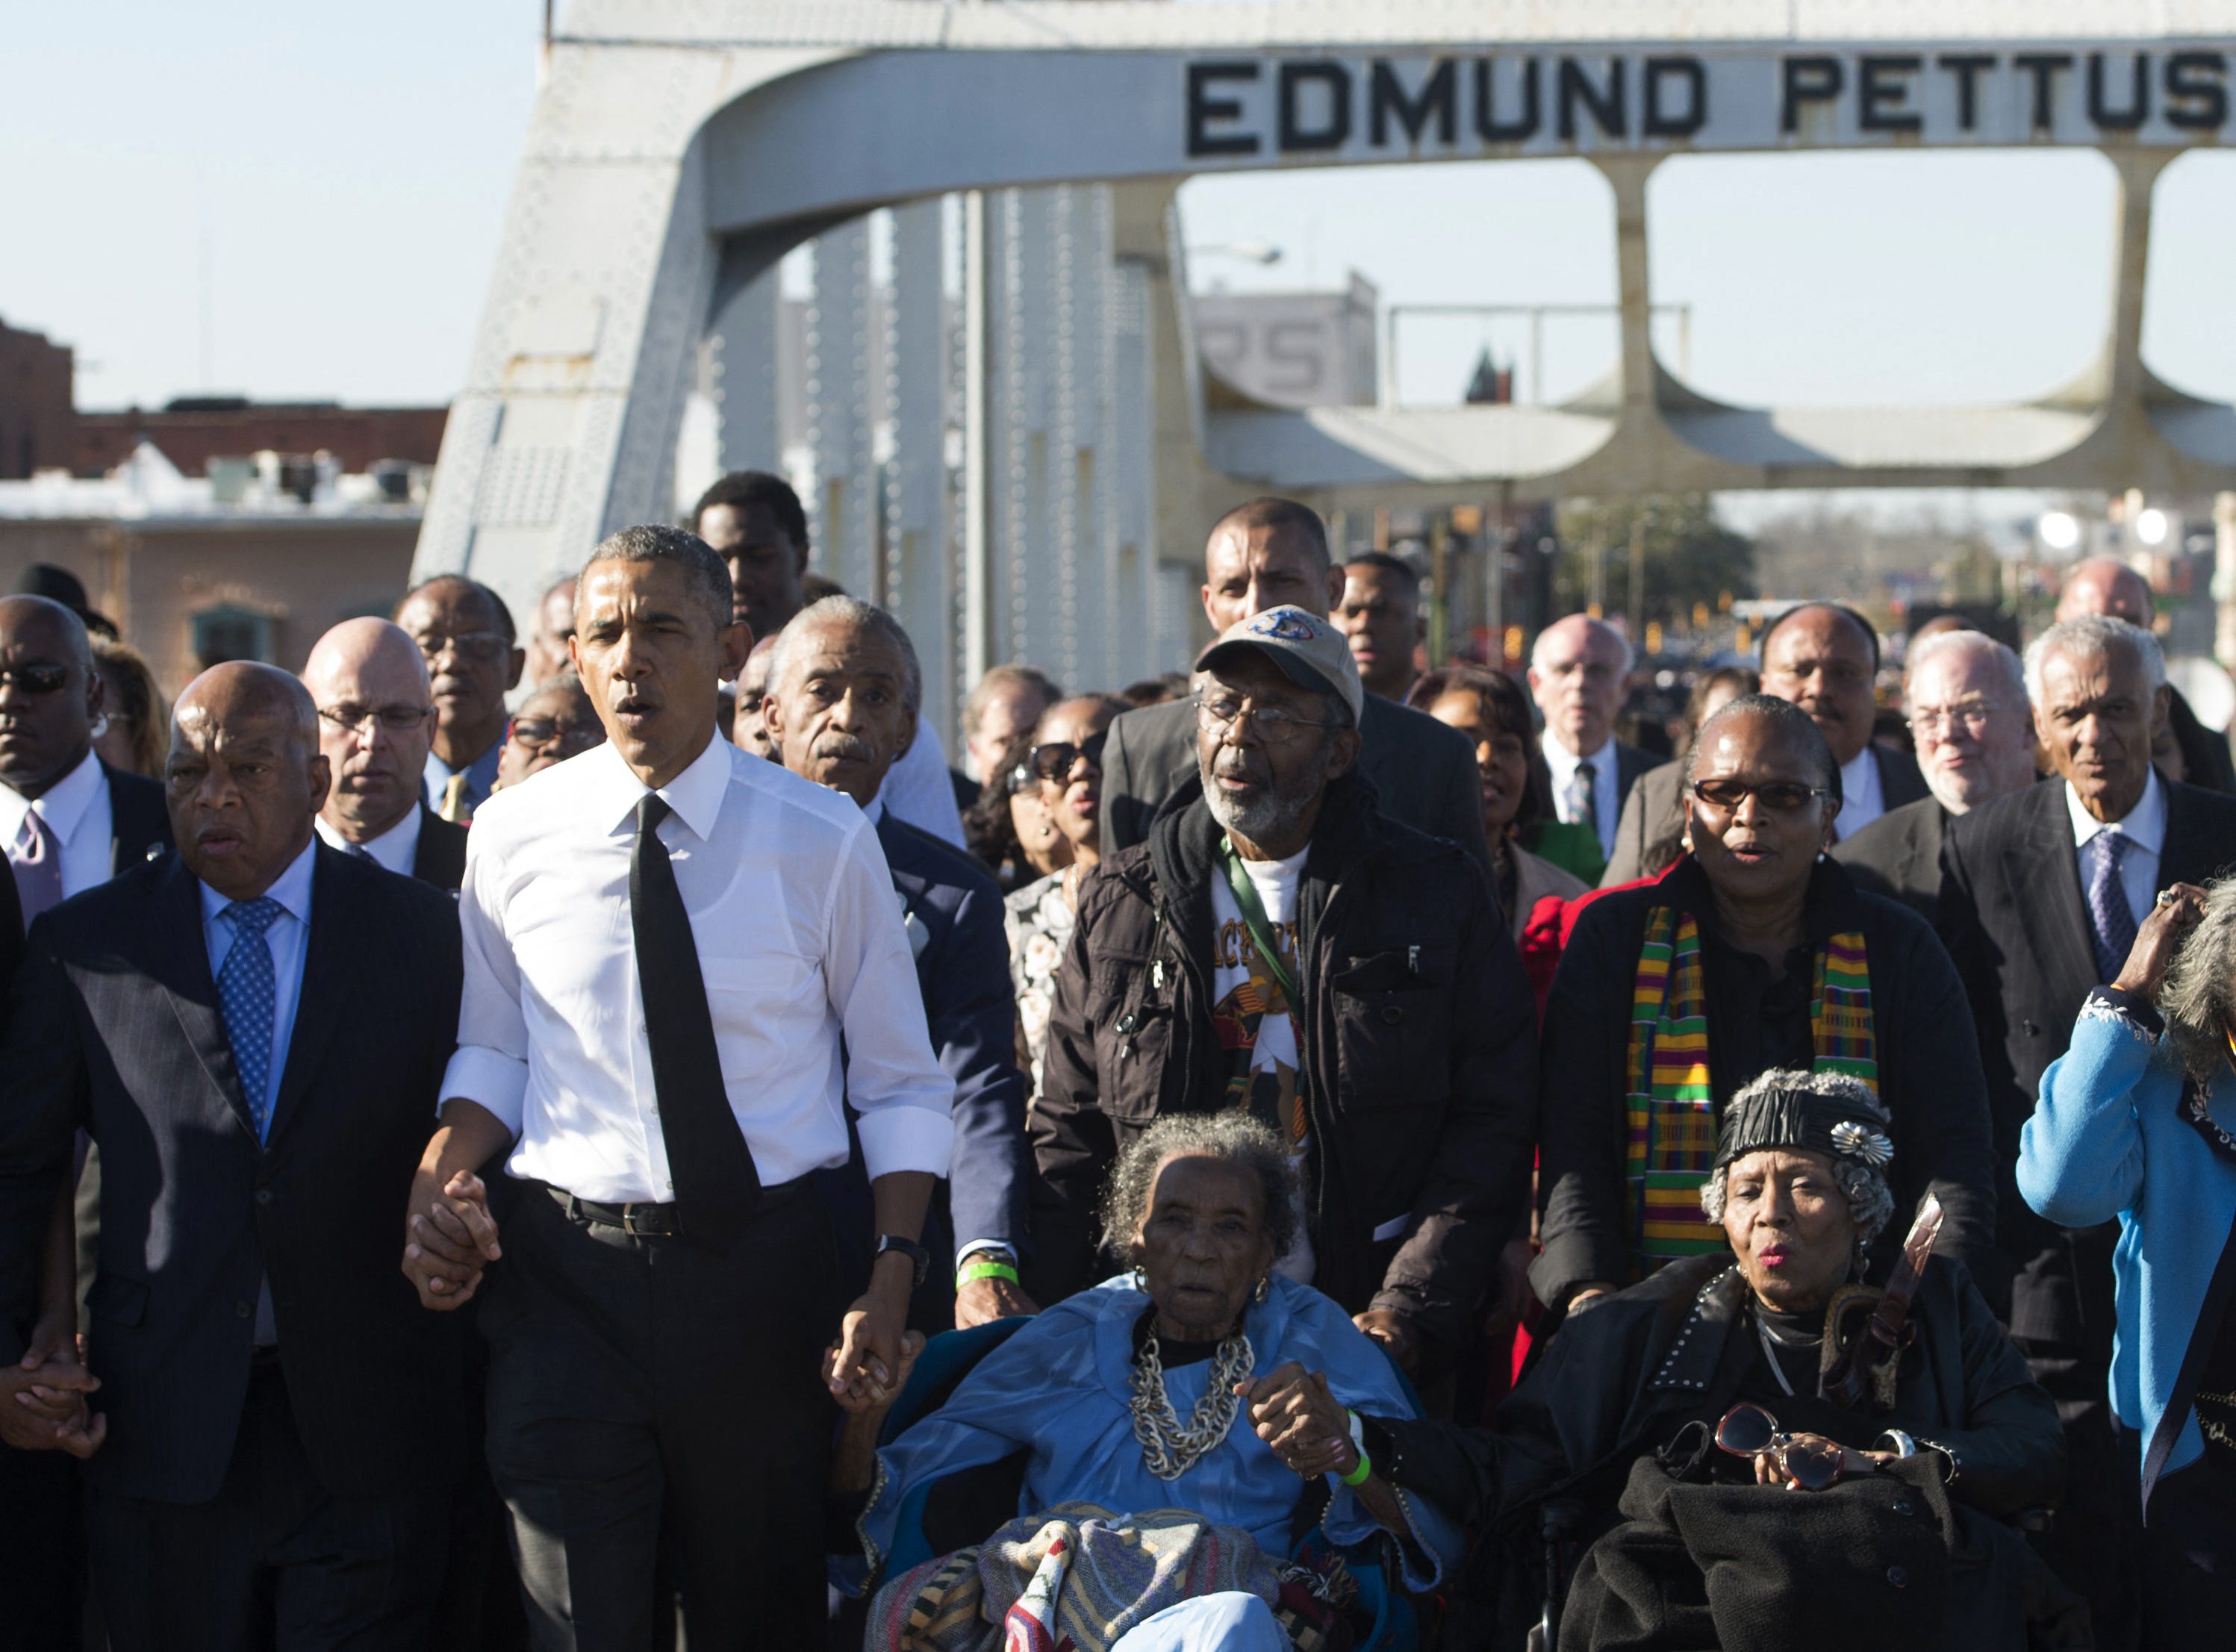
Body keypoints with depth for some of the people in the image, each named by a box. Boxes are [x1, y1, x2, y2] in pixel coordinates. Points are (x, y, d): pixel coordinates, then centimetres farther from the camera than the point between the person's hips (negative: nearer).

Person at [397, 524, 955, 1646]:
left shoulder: (821, 841, -2)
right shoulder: (515, 835, 2)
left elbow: (902, 1086, 4)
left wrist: (893, 1272, -9)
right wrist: (436, 1178, -7)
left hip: (765, 1275, 0)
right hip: (566, 1272, 0)